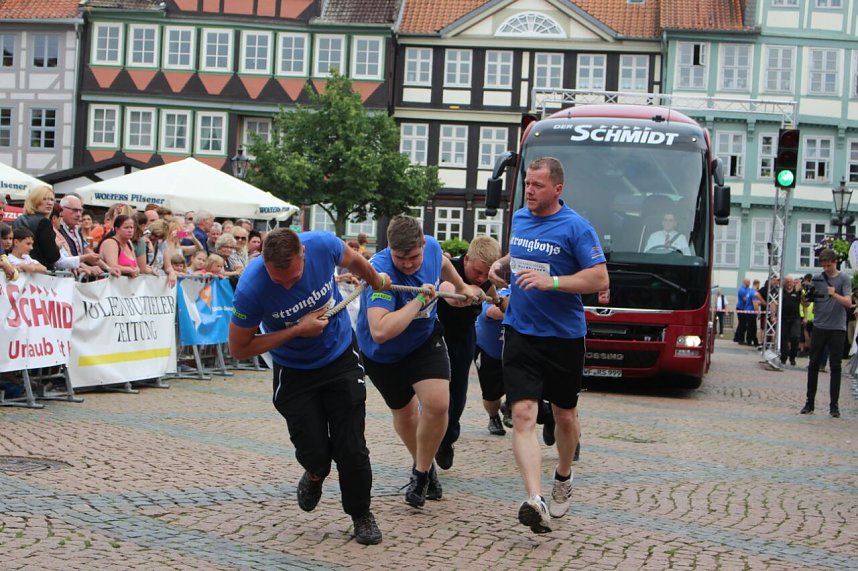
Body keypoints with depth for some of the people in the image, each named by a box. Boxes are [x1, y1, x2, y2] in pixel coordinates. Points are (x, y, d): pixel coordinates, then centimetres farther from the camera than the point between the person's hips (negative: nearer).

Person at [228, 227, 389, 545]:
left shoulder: (323, 245, -25)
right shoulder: (251, 288, -31)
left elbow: (352, 260, 1)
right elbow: (239, 349, -19)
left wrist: (377, 282, 21)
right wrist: (297, 331, -25)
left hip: (340, 357, 1)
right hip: (294, 372, -1)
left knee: (351, 449, -2)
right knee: (313, 454, -4)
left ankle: (361, 515, 24)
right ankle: (315, 476, 35)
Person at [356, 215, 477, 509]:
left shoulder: (431, 246, -19)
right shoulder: (381, 271, -38)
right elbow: (380, 332, -50)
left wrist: (461, 287, 26)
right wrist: (419, 300, -44)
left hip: (425, 339, 3)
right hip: (383, 353, -3)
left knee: (437, 403, -18)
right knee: (404, 411, 17)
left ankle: (421, 471, 5)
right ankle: (423, 465, 46)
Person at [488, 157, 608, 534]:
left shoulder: (576, 227, -11)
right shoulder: (519, 218, 7)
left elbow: (600, 279, -16)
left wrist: (550, 281, -25)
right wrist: (502, 265, 5)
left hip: (564, 336, -3)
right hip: (521, 333, 3)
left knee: (564, 415, 15)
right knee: (523, 414, -15)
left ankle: (563, 479, 41)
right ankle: (535, 500, -23)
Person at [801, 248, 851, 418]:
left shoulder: (843, 279, -1)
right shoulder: (817, 279, 6)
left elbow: (848, 302, -11)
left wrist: (834, 295, -28)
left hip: (837, 328, -2)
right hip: (819, 326, 2)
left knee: (835, 367, 2)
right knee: (814, 365, 4)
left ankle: (834, 405, 6)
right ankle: (809, 402, 11)